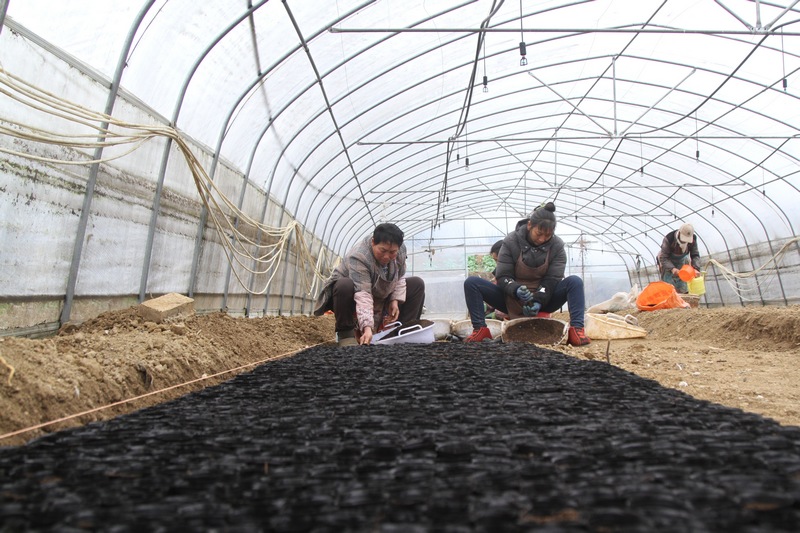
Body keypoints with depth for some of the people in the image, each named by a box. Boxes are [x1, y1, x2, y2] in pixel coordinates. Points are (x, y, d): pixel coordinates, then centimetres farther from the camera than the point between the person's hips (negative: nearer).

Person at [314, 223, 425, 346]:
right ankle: (345, 332, -22)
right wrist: (367, 327, -51)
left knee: (417, 284, -5)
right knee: (345, 285, -39)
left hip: (380, 297, 6)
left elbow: (400, 278, 1)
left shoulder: (401, 250, -14)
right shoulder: (358, 257, -34)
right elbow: (362, 294, -42)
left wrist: (395, 300, -13)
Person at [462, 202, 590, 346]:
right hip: (513, 303, 0)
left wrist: (539, 301, -30)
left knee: (575, 282, -24)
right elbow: (503, 277, -12)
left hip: (542, 302, 1)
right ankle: (480, 329, -27)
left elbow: (552, 280, -12)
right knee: (471, 282, -19)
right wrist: (516, 290, -34)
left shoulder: (557, 246, -7)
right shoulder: (511, 241, -11)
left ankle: (576, 330, -34)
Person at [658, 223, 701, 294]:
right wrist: (672, 269, -47)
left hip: (682, 262, 4)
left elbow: (695, 255, -12)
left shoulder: (693, 239, -20)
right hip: (668, 262, -4)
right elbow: (663, 258, -31)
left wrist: (696, 268, -30)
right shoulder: (668, 239, -34)